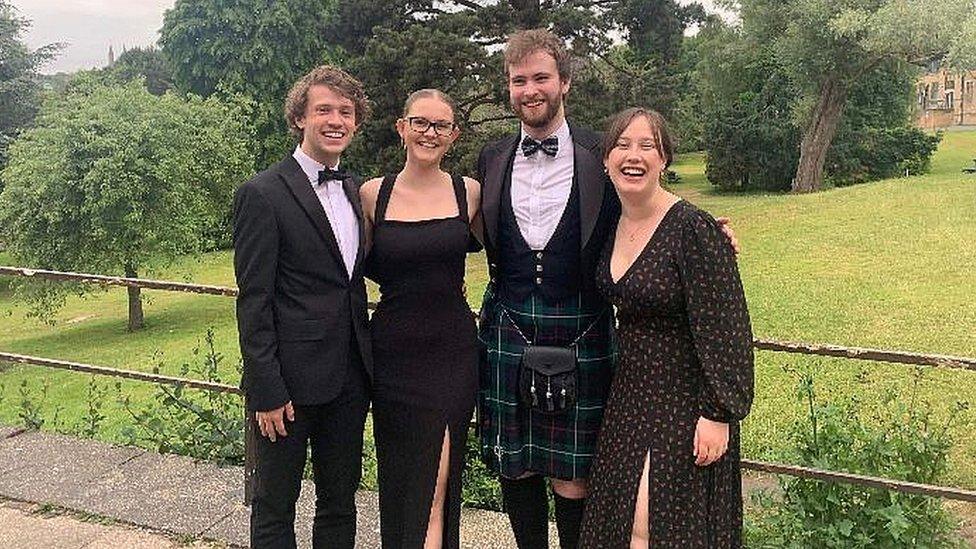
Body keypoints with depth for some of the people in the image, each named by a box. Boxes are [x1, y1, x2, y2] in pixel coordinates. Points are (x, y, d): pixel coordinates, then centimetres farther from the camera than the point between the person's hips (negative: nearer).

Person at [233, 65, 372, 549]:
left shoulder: (353, 191, 11)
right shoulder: (263, 194, -10)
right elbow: (253, 301, -12)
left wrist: (366, 365, 10)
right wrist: (267, 391, -15)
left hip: (349, 380, 7)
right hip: (291, 381, -6)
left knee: (340, 503, 18)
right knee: (275, 507, 10)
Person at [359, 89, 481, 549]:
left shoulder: (468, 192, 0)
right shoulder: (373, 194, 1)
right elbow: (363, 262, 12)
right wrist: (403, 287, 5)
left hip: (452, 350, 0)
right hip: (392, 350, 1)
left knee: (437, 483, -3)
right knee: (398, 480, 9)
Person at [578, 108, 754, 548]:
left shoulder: (693, 228, -20)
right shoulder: (611, 226, 2)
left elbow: (724, 329, -19)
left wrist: (718, 414, -20)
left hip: (685, 398, -7)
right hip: (630, 393, 7)